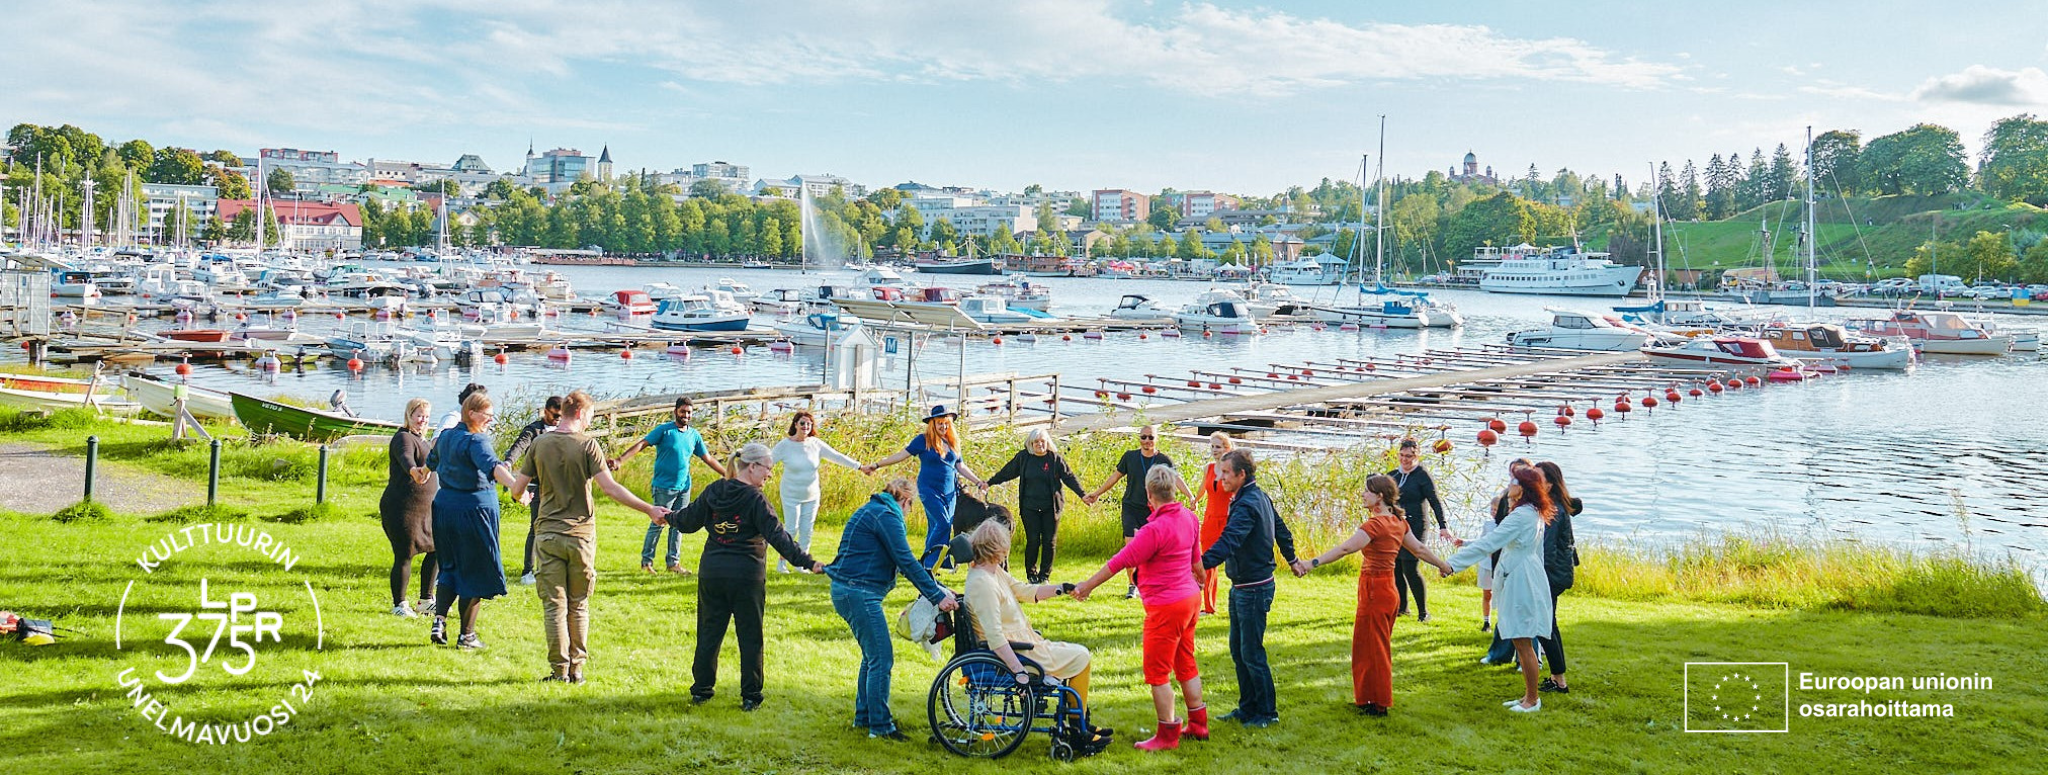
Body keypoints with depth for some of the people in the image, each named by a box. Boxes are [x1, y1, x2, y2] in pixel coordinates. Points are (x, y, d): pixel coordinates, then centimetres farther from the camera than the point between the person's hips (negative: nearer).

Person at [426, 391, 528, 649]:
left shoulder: (445, 436, 9)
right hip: (475, 508, -7)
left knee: (450, 567, 19)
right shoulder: (476, 441, -16)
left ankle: (439, 620, 2)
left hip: (444, 505, 7)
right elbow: (492, 466, -36)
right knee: (475, 571, 4)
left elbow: (432, 462, 30)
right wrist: (517, 487, -50)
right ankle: (467, 634, 8)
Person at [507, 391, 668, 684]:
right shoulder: (587, 445, -7)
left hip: (549, 533, 1)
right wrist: (649, 509, -14)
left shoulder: (539, 444, 2)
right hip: (581, 534, -1)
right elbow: (610, 487, -16)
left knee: (554, 605, 4)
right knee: (578, 605, 11)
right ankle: (577, 669, 13)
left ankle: (559, 669, 3)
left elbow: (517, 489, 4)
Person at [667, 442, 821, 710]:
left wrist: (669, 517, 35)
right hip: (747, 576, -5)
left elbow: (689, 521, 13)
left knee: (710, 631, 14)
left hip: (711, 573, 5)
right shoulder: (755, 500, -14)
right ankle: (750, 696, 7)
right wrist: (808, 562, -23)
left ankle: (701, 690, 21)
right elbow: (778, 537, -21)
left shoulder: (714, 490, 3)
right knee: (750, 636, 5)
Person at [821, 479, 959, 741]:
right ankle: (880, 726, -4)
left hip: (848, 591, 11)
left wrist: (937, 589, 21)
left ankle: (863, 716, 28)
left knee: (873, 655, 20)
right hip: (859, 593, -11)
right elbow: (906, 562, -18)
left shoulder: (873, 511, 20)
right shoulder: (885, 515, -12)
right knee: (881, 658, -7)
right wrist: (938, 596, -16)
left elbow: (899, 562, 24)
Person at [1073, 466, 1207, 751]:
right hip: (1190, 599, 9)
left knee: (1157, 671, 3)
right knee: (1185, 663, 20)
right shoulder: (1188, 518, 0)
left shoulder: (1155, 529, -26)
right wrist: (1200, 579, 37)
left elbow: (1121, 562, -19)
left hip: (1166, 607, -9)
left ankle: (1168, 735, 9)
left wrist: (1088, 585, -10)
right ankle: (1198, 724, 30)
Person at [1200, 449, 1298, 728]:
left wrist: (1201, 565, -47)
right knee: (1238, 649, 15)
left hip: (1253, 589, -10)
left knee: (1251, 652, -1)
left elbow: (1228, 542, -36)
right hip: (1241, 587, 10)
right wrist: (1291, 560, 39)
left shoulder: (1247, 505, -22)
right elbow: (1281, 530, 23)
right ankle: (1247, 707, 25)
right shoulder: (1260, 497, 10)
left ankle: (1268, 713, 9)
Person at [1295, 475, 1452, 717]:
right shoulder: (1398, 522, 7)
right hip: (1387, 589, 9)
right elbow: (1419, 549, 16)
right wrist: (1443, 565, 32)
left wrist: (1313, 563, -37)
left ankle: (1378, 703, 10)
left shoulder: (1375, 524, -19)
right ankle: (1378, 699, 28)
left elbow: (1346, 548, -30)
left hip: (1374, 590, -9)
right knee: (1379, 646, 19)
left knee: (1372, 647, 2)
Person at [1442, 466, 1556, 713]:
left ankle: (1532, 699, 6)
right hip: (1521, 581, 10)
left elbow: (1489, 543, -24)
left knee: (1523, 643, -2)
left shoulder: (1520, 516, -20)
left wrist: (1453, 563, -24)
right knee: (1521, 643, 15)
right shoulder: (1534, 514, 12)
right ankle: (1528, 695, 23)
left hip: (1521, 582, -10)